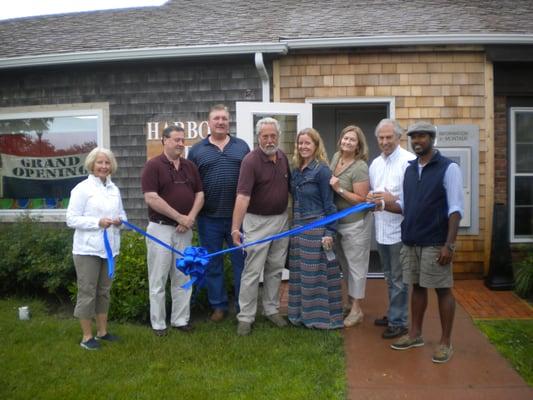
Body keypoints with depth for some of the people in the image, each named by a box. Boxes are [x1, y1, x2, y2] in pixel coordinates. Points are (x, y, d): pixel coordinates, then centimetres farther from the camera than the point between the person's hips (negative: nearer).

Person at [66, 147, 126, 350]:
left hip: (109, 247, 6)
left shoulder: (114, 189, 10)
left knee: (104, 291, 16)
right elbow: (71, 219, -12)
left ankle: (102, 331, 28)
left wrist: (120, 220, -6)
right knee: (87, 292, 3)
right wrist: (98, 222, -22)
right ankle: (87, 336, 14)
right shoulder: (82, 188, -8)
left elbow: (122, 213, 18)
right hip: (88, 249, -6)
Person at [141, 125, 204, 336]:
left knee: (183, 277, 11)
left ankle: (181, 320, 22)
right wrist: (179, 217, -15)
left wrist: (191, 217, -8)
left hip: (184, 230, 5)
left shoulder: (190, 166, 10)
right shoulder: (153, 165, -8)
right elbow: (151, 198, -16)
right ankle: (158, 324, 15)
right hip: (160, 228, -5)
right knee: (158, 279, 3)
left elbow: (199, 194, 9)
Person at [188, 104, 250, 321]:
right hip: (209, 218, 0)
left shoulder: (242, 146, 8)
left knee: (241, 261, 7)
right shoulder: (197, 150, 6)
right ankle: (218, 305, 25)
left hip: (238, 215, 0)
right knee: (212, 263, 10)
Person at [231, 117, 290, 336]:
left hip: (282, 219, 6)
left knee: (275, 269, 15)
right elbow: (242, 196, -27)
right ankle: (245, 317, 11)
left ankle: (272, 309, 29)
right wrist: (235, 228, -35)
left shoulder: (283, 157, 3)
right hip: (258, 221, -6)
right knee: (252, 271, 0)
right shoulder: (251, 160, -18)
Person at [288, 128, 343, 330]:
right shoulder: (296, 170, 10)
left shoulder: (322, 170, -11)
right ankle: (303, 313, 25)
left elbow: (329, 203, -12)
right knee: (299, 274, 12)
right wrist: (294, 226, 14)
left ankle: (322, 316, 14)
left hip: (316, 229, -7)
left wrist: (329, 232, -16)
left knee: (317, 273, 1)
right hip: (298, 228, 7)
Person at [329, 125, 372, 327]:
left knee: (355, 265, 3)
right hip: (338, 221, 8)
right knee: (344, 264, 18)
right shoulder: (336, 157, 3)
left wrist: (339, 189, -25)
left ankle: (356, 309, 16)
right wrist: (329, 184, 2)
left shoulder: (360, 167, -20)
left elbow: (361, 199, -20)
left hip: (355, 224, -8)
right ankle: (351, 302, 34)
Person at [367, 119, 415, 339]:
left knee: (398, 279, 2)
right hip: (381, 228, 8)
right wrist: (371, 198, 1)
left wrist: (393, 199, -26)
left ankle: (398, 322, 15)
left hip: (399, 230, -8)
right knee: (390, 277, 20)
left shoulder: (409, 161, -13)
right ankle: (394, 314, 35)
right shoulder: (375, 163, 12)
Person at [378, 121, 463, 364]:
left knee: (442, 290, 4)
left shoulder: (448, 168, -8)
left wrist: (449, 244, -17)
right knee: (417, 287, 15)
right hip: (410, 241, 6)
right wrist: (384, 204, -4)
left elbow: (455, 209, -12)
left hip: (435, 243, -6)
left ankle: (445, 342, 16)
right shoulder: (409, 169, 11)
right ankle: (415, 334, 28)